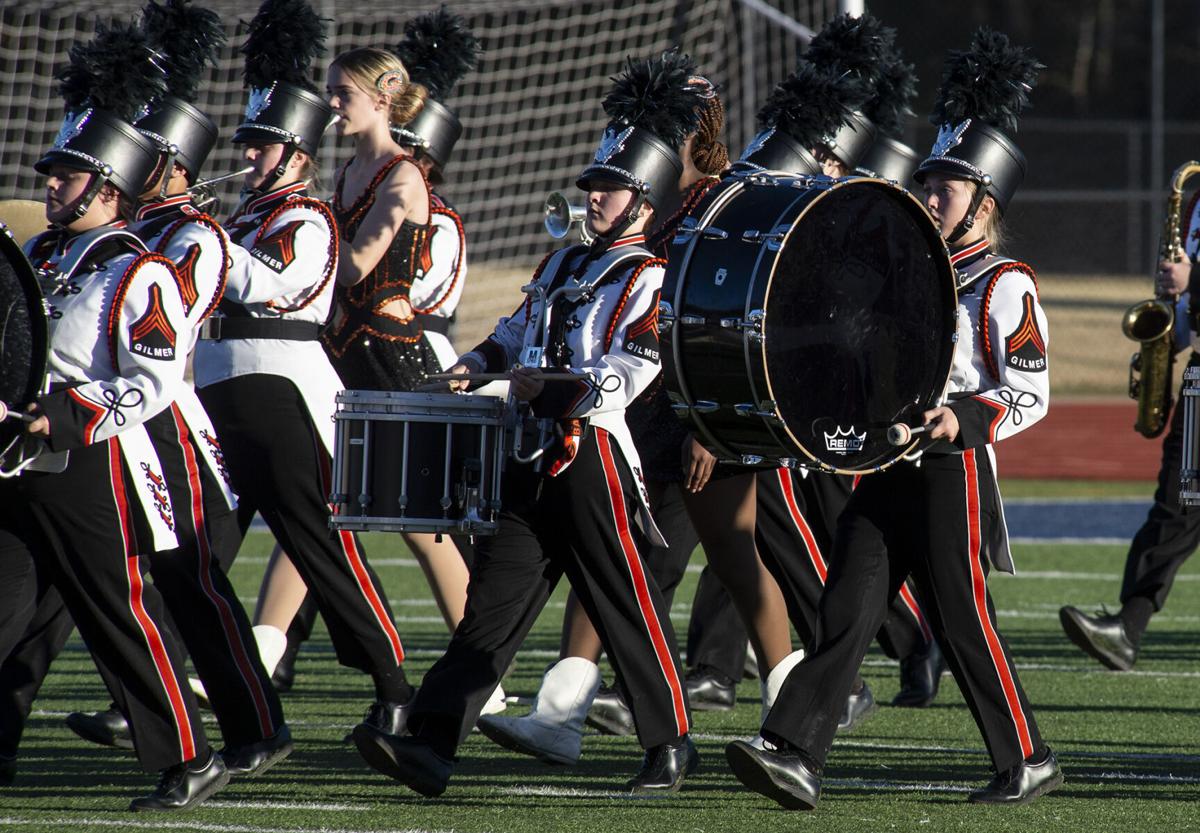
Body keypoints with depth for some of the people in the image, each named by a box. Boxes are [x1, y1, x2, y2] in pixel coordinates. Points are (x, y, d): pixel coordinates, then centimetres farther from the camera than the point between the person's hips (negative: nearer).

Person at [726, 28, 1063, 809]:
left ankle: (1029, 760, 14)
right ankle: (794, 756, -12)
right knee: (847, 612, -4)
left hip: (951, 473, -7)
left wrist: (963, 419, -25)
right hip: (887, 470, 7)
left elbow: (1031, 394, -11)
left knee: (965, 622, -1)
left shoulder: (1005, 287, -6)